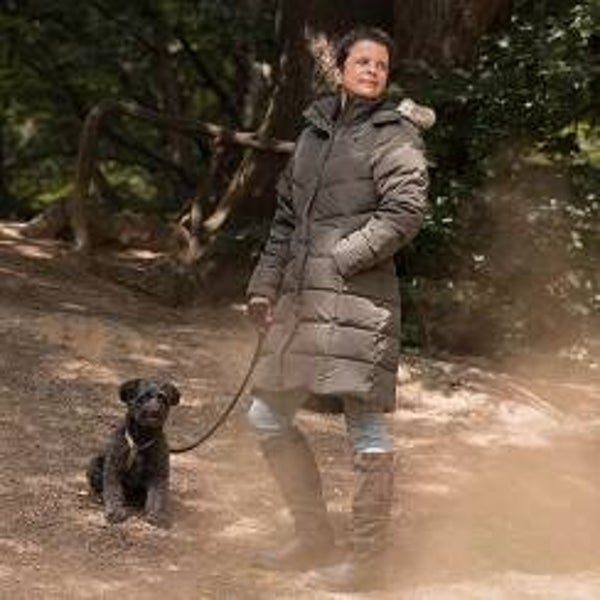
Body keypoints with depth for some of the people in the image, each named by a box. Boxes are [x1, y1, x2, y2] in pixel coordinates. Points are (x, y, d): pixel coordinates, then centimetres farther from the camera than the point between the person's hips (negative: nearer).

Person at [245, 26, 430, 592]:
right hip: (300, 301, 8)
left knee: (367, 429, -6)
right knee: (267, 416, 10)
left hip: (357, 298, -8)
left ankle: (366, 560, 1)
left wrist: (338, 259, -13)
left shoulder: (396, 136, 0)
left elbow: (405, 212, -13)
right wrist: (264, 285, 15)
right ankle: (314, 538, 22)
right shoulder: (314, 132, 18)